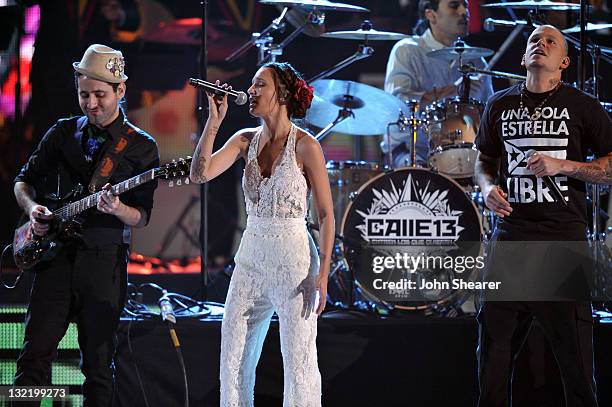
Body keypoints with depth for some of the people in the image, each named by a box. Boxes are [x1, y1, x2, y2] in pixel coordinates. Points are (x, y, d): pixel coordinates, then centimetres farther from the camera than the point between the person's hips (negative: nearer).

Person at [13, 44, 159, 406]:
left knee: (98, 362, 1)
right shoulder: (63, 133, 11)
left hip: (104, 258, -2)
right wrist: (33, 207, -3)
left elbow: (143, 217, 0)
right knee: (34, 355, -4)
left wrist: (118, 210, -21)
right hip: (55, 254, 2)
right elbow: (24, 181, 19)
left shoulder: (142, 147, 3)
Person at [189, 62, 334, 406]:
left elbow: (326, 214, -8)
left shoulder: (305, 145, -9)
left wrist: (323, 273, -15)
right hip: (251, 257, 6)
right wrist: (215, 120, -9)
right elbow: (200, 173, -5)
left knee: (299, 363, -2)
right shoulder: (245, 140, 7)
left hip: (293, 260, -6)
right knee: (233, 361, 7)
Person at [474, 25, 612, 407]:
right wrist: (488, 187, 3)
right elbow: (485, 160, 24)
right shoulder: (500, 104, 12)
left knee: (574, 345, -3)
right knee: (495, 335, 5)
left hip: (563, 239, -3)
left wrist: (563, 165, -13)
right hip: (512, 237, 3)